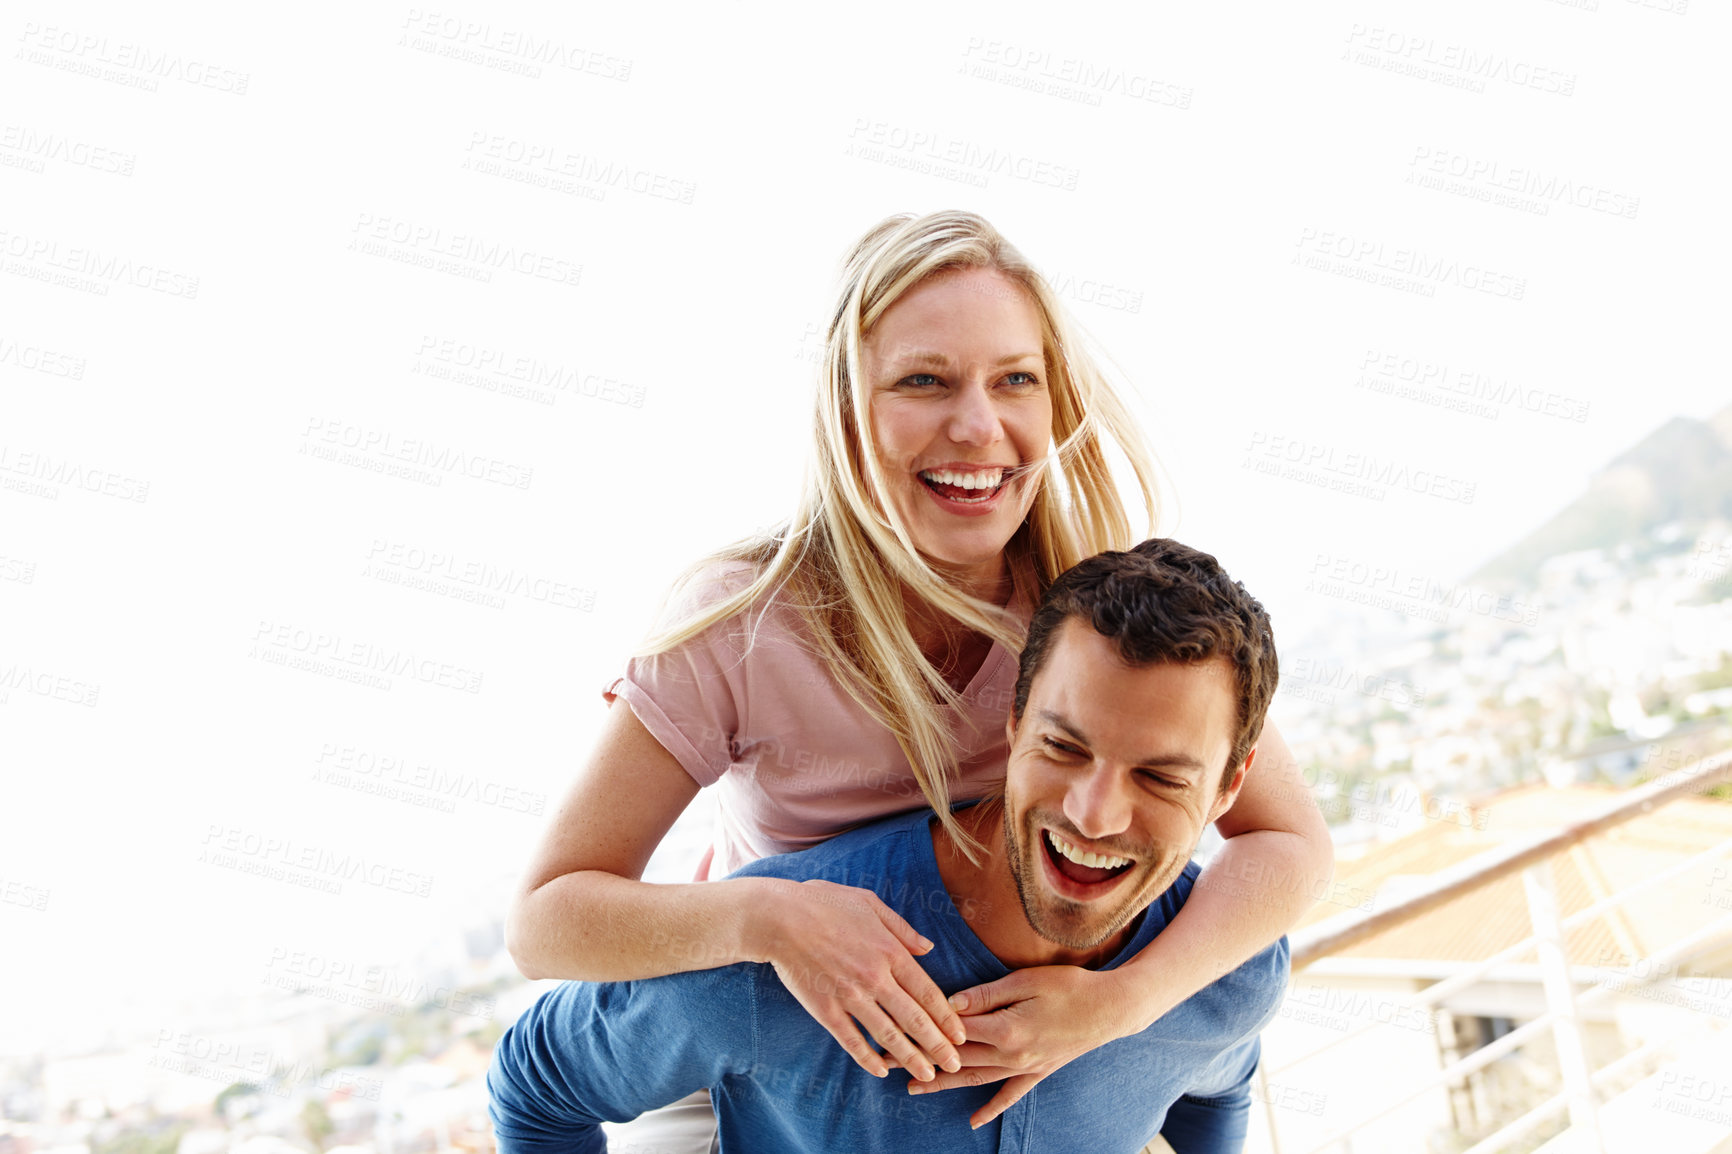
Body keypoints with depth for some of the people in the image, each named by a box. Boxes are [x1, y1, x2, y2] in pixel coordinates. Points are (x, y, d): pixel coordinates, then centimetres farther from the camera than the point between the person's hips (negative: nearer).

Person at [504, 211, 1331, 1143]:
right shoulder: (740, 626, -28)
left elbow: (1290, 844, -18)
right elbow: (544, 919, -24)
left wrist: (1120, 999, -36)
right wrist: (763, 916, -42)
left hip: (1023, 1042, 2)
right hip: (764, 1053, -1)